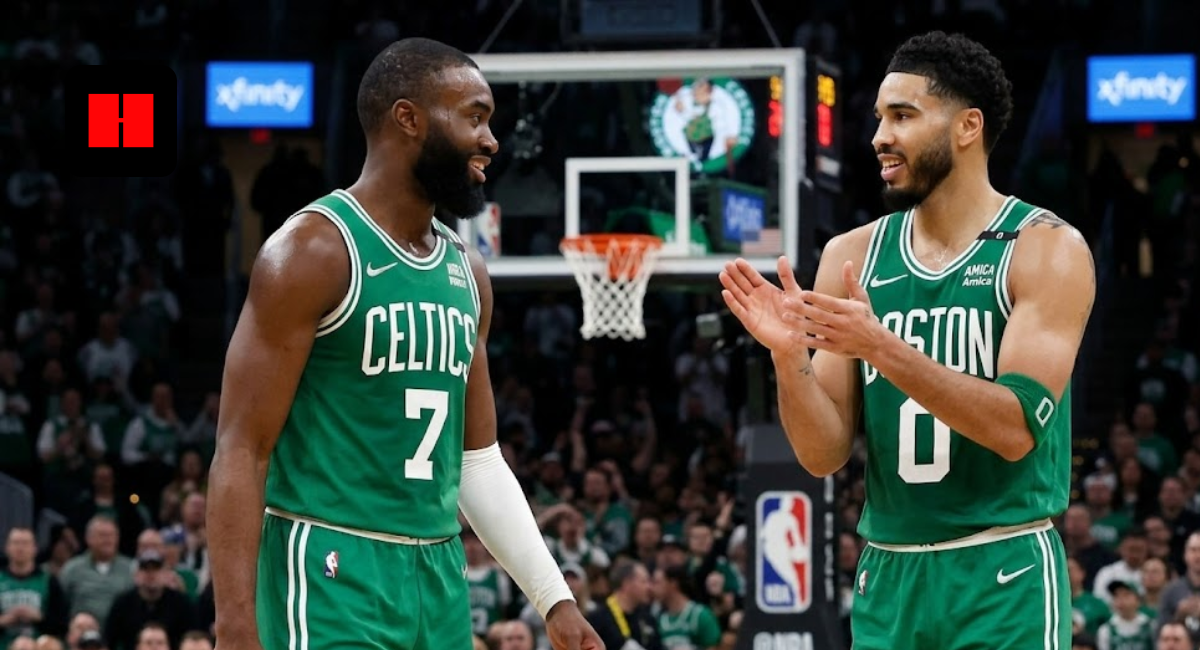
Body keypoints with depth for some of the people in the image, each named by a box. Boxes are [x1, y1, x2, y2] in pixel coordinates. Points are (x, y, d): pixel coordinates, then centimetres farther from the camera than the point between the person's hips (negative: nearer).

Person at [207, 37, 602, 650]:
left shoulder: (466, 271, 14)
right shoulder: (314, 250, -10)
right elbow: (240, 455, -13)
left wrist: (555, 600, 13)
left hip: (440, 577, 8)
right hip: (333, 574, -8)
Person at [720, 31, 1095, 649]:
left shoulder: (1047, 249, -6)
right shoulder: (851, 256, 7)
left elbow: (1017, 428, -17)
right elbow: (824, 455, 6)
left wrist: (882, 348, -24)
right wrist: (789, 357, -12)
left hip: (1003, 579, -4)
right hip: (888, 575, 4)